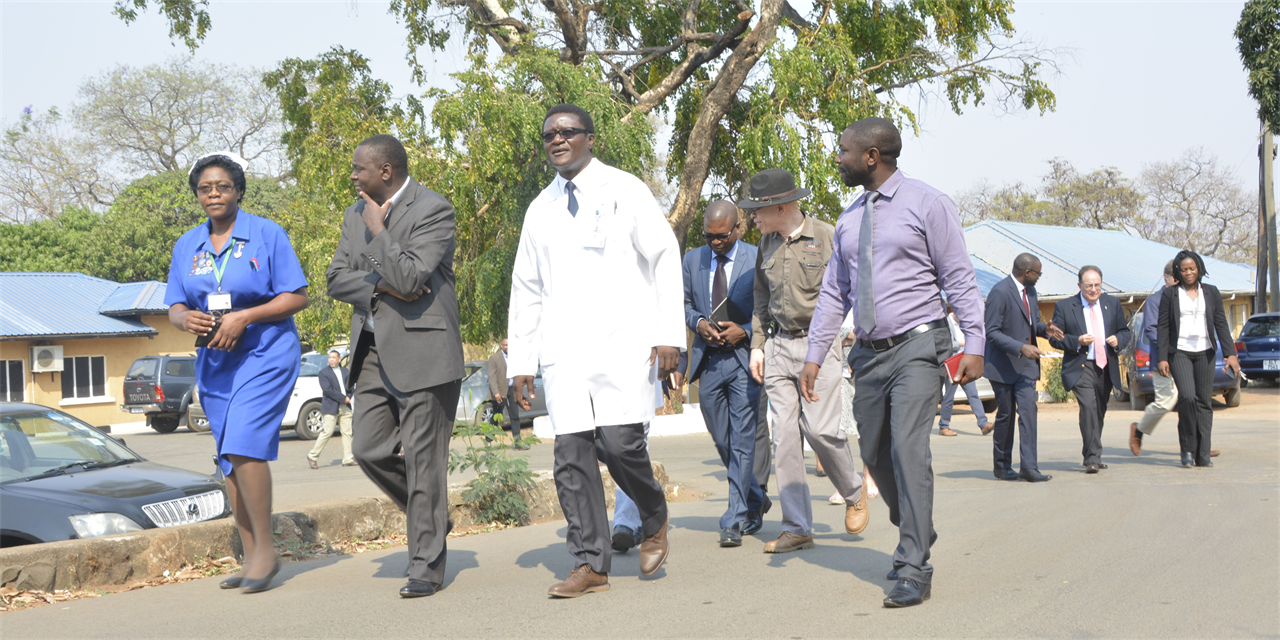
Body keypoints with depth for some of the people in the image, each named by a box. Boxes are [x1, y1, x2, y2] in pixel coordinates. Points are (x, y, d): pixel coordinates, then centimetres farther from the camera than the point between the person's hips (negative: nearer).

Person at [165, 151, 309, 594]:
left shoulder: (267, 234, -3)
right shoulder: (187, 246, 11)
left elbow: (296, 297, -7)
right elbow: (174, 308, 10)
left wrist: (244, 317, -19)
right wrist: (186, 318, -14)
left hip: (265, 354, -6)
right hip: (214, 362, 6)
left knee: (244, 446, -20)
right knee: (229, 460, 7)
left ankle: (266, 548, -8)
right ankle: (251, 558, 15)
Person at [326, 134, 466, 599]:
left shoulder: (433, 210, -10)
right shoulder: (356, 215, 14)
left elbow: (409, 277, -21)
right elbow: (336, 280, 8)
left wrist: (378, 230, -12)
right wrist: (381, 286, -9)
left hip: (422, 349, -7)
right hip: (374, 351, 8)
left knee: (422, 458, -3)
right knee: (369, 450, 4)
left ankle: (427, 565, 7)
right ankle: (430, 515, 28)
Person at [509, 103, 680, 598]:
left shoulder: (624, 190, 5)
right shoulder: (541, 209, 17)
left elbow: (664, 257, 1)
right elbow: (526, 289, 19)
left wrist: (669, 333, -7)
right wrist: (521, 360, 12)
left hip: (623, 341, -4)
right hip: (563, 349, 4)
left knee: (620, 443, -14)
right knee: (571, 455, -2)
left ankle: (654, 521, 15)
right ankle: (590, 565, 5)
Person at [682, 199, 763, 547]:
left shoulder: (757, 260, -4)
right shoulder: (693, 259, 8)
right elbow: (683, 303, 16)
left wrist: (744, 330, -15)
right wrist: (699, 322, -5)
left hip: (744, 357, -4)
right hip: (708, 361, 5)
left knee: (742, 440, -6)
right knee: (722, 441, 12)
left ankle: (735, 520, -2)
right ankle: (755, 501, 33)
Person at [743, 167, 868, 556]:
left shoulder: (827, 237, -4)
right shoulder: (767, 244, 12)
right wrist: (757, 345, 14)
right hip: (779, 347, 5)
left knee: (820, 429, -12)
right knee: (785, 436, 0)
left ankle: (854, 493, 17)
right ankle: (797, 528, 5)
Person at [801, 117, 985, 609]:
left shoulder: (927, 204, -3)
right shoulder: (849, 219, 14)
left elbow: (959, 278, -5)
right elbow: (834, 292, 16)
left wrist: (973, 343, -13)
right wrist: (814, 355, 10)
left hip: (916, 347, -6)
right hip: (869, 353, 6)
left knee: (908, 449, -16)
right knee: (875, 455, 8)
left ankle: (914, 570, -12)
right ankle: (915, 536, 30)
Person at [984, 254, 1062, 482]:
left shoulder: (1030, 291, 11)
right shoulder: (1000, 292, -15)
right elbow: (992, 332, -19)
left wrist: (1045, 328, 0)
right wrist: (1021, 348, -26)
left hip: (1026, 364, 6)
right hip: (1004, 365, -6)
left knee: (1028, 410, -7)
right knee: (1006, 414, 4)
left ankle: (1028, 466, -9)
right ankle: (1002, 466, 20)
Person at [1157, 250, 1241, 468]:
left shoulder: (1211, 292, 9)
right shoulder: (1170, 294, 4)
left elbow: (1221, 325, 7)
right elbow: (1163, 327, 3)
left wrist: (1230, 353, -3)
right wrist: (1162, 358, -4)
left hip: (1205, 353, 2)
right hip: (1179, 352, -2)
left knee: (1204, 402, -1)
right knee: (1187, 396, -19)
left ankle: (1203, 454, 4)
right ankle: (1187, 448, -4)